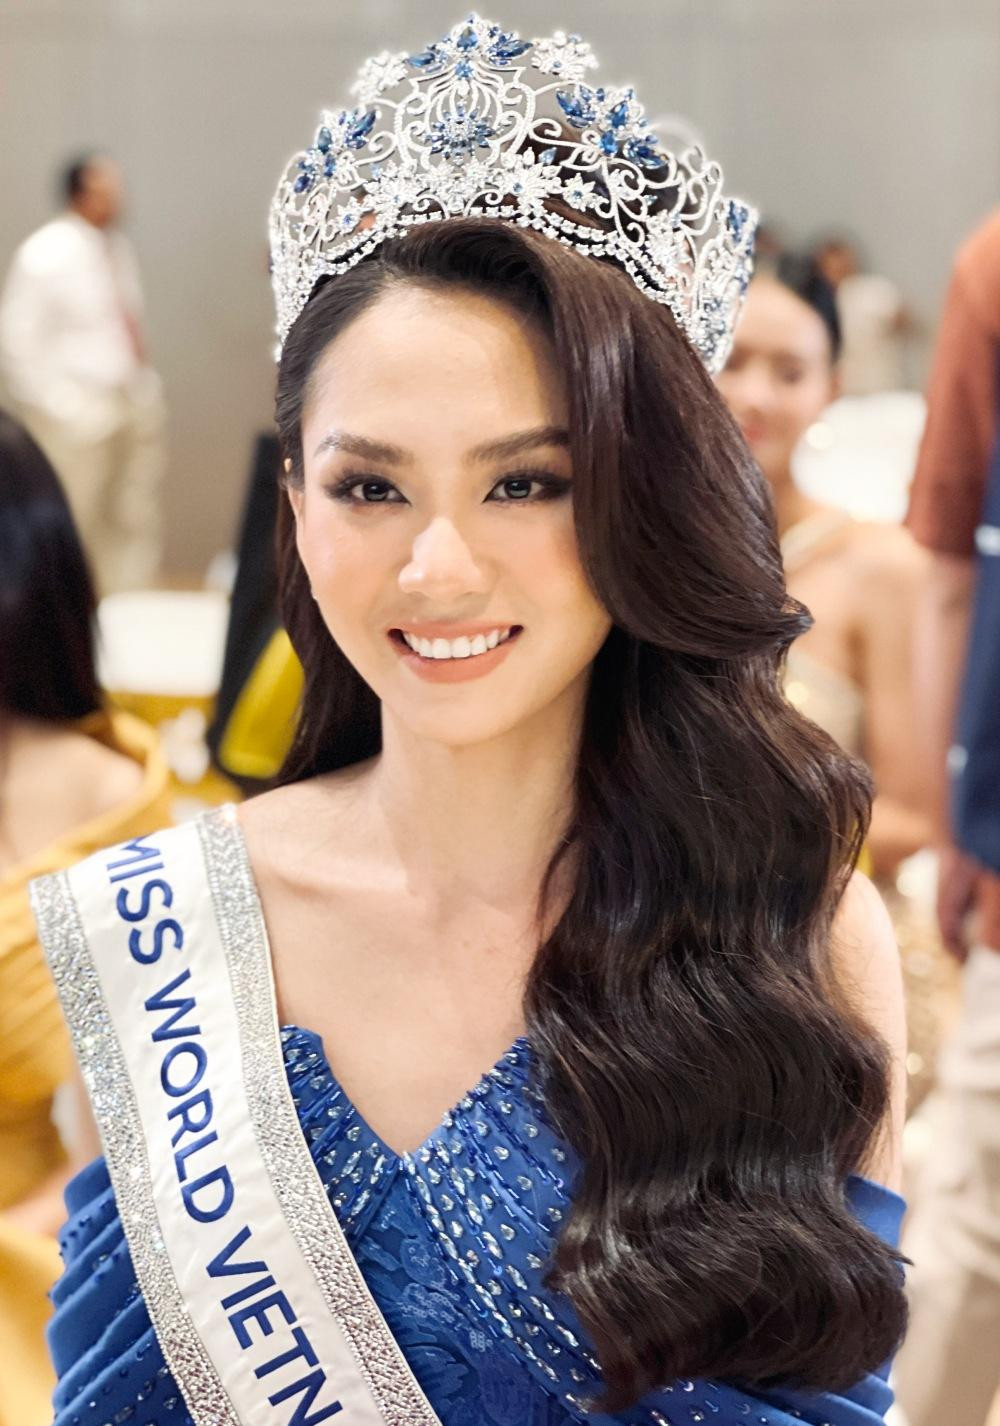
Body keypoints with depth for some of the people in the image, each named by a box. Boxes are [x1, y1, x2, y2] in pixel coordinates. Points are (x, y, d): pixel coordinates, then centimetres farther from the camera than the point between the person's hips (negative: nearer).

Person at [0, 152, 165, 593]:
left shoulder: (117, 247, 10)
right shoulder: (45, 255, -11)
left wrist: (145, 388, 13)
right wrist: (58, 407, -16)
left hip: (134, 408, 7)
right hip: (80, 418, -7)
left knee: (135, 523, 10)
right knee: (72, 525, -3)